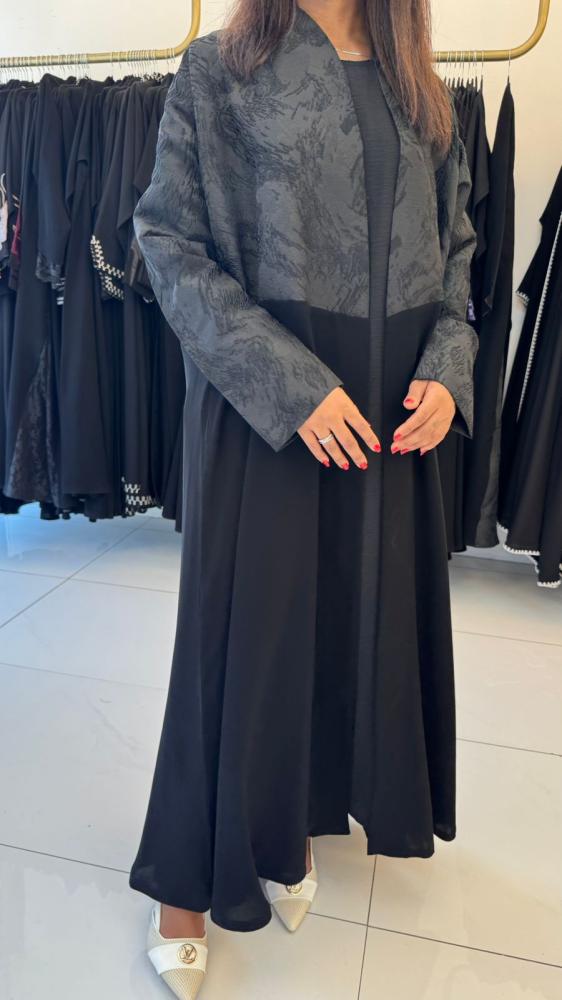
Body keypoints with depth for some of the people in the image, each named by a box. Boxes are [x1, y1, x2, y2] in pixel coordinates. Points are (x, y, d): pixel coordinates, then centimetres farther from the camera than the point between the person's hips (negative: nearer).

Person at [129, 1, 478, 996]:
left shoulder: (419, 89, 16)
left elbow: (456, 245, 17)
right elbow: (169, 240, -6)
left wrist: (447, 367, -2)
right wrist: (289, 381, -16)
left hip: (393, 404, 6)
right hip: (264, 398, -5)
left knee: (365, 615, 11)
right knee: (245, 626, 1)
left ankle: (295, 827, 36)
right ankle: (191, 876, 25)